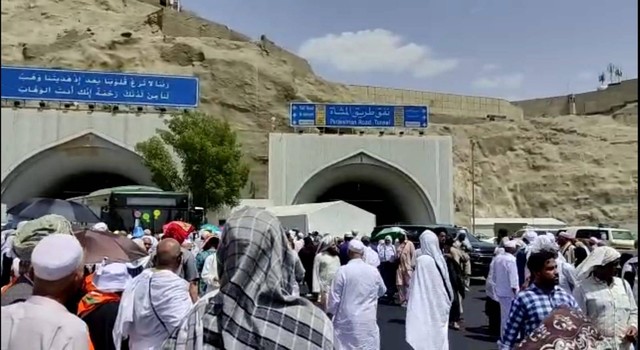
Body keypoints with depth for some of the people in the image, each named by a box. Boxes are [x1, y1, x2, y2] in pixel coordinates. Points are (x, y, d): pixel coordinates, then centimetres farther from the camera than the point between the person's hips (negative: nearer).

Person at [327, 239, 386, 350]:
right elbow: (382, 291, 16)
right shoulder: (374, 271, -2)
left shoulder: (342, 271, -12)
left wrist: (330, 313, 8)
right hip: (368, 321, 3)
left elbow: (334, 297, -8)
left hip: (348, 321, -3)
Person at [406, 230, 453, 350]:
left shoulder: (422, 260, -17)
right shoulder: (440, 259, 3)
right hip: (441, 306, 7)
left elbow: (418, 288, -17)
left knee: (428, 337, 0)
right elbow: (446, 283, 10)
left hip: (427, 307, -7)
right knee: (440, 336, 16)